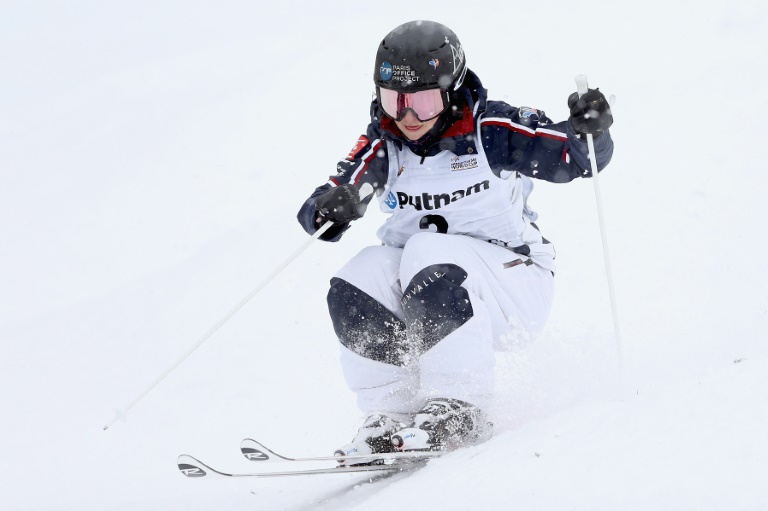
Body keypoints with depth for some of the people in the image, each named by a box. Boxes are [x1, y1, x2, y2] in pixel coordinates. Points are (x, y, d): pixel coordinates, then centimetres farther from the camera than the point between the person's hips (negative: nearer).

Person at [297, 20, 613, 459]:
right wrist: (330, 208, -35)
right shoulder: (383, 147, -3)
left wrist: (588, 129, -35)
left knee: (429, 255, -33)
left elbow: (579, 158, -13)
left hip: (513, 282, -4)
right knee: (357, 286, -23)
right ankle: (394, 414, -13)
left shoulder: (489, 131, -13)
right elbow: (316, 211, -11)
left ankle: (461, 410, -25)